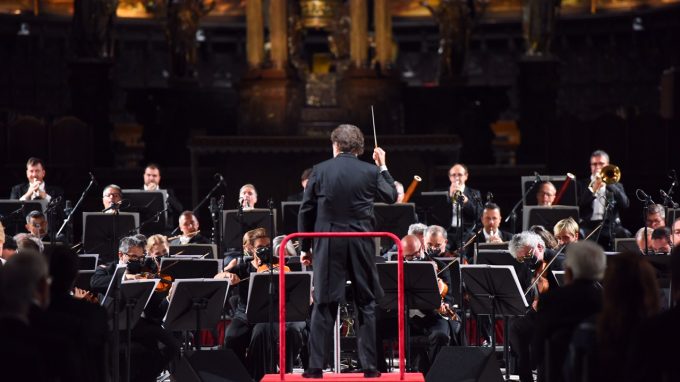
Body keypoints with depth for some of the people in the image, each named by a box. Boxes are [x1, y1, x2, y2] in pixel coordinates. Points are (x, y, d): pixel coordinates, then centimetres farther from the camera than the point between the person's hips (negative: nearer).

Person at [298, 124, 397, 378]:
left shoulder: (320, 171, -3)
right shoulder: (371, 172, -3)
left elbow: (306, 212, 0)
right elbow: (391, 197, 14)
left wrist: (305, 248, 9)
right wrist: (383, 167, 24)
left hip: (328, 245, 0)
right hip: (361, 246, 0)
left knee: (323, 305, 4)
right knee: (366, 304, 9)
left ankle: (316, 366, 1)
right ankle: (369, 365, 6)